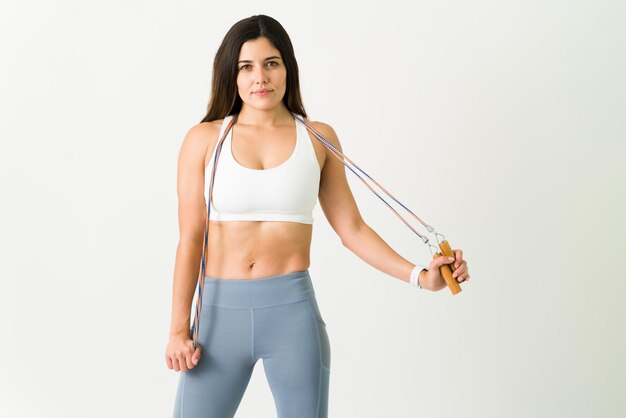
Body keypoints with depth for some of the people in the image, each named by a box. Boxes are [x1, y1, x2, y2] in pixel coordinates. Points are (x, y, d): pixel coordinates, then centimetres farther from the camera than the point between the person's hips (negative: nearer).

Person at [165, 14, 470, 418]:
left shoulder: (318, 138, 4)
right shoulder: (205, 139, 2)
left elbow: (352, 227, 6)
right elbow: (190, 240, 1)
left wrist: (419, 274, -5)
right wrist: (179, 329, -2)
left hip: (292, 310, 0)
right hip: (220, 310, 0)